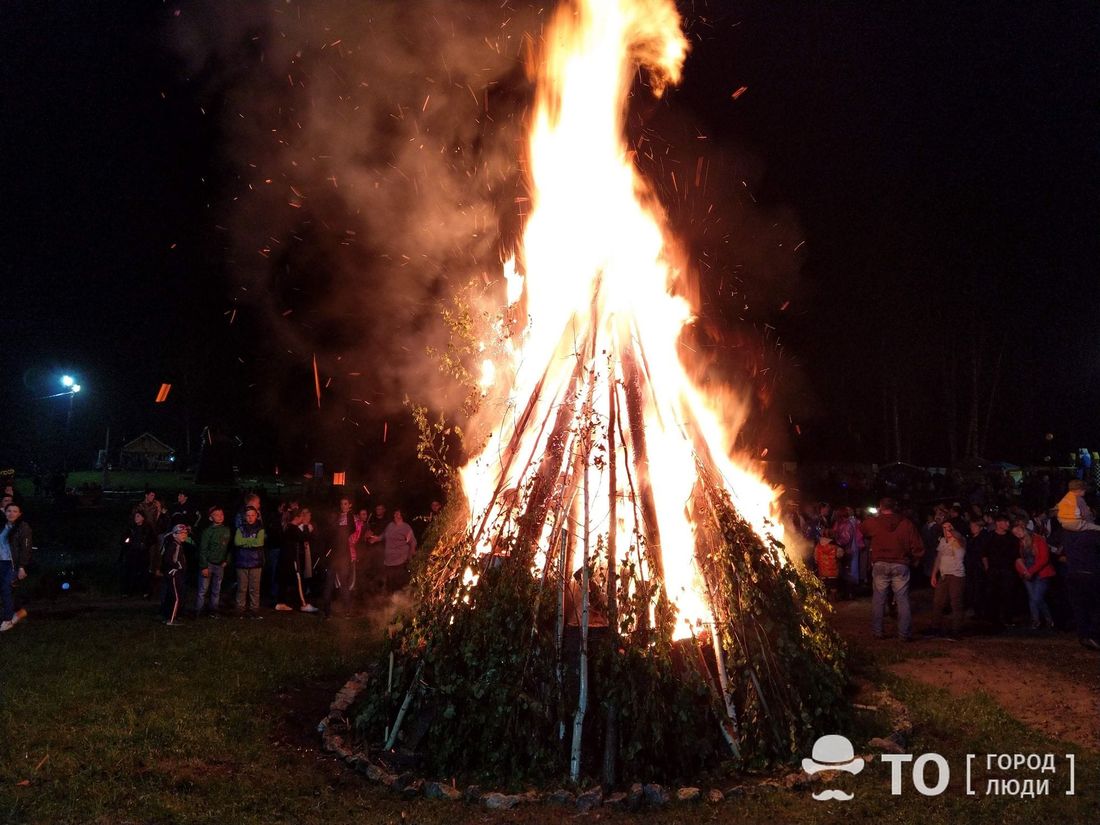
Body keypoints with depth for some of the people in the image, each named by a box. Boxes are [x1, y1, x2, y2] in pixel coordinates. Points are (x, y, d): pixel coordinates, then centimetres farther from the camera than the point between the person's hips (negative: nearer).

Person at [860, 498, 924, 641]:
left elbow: (860, 531, 21)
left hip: (880, 564, 0)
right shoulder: (906, 524, 0)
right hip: (901, 565, 0)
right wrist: (913, 561, 13)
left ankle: (877, 632, 11)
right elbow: (918, 548, -2)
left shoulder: (873, 522, -1)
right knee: (902, 599, 4)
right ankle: (904, 633, 4)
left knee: (878, 598, 7)